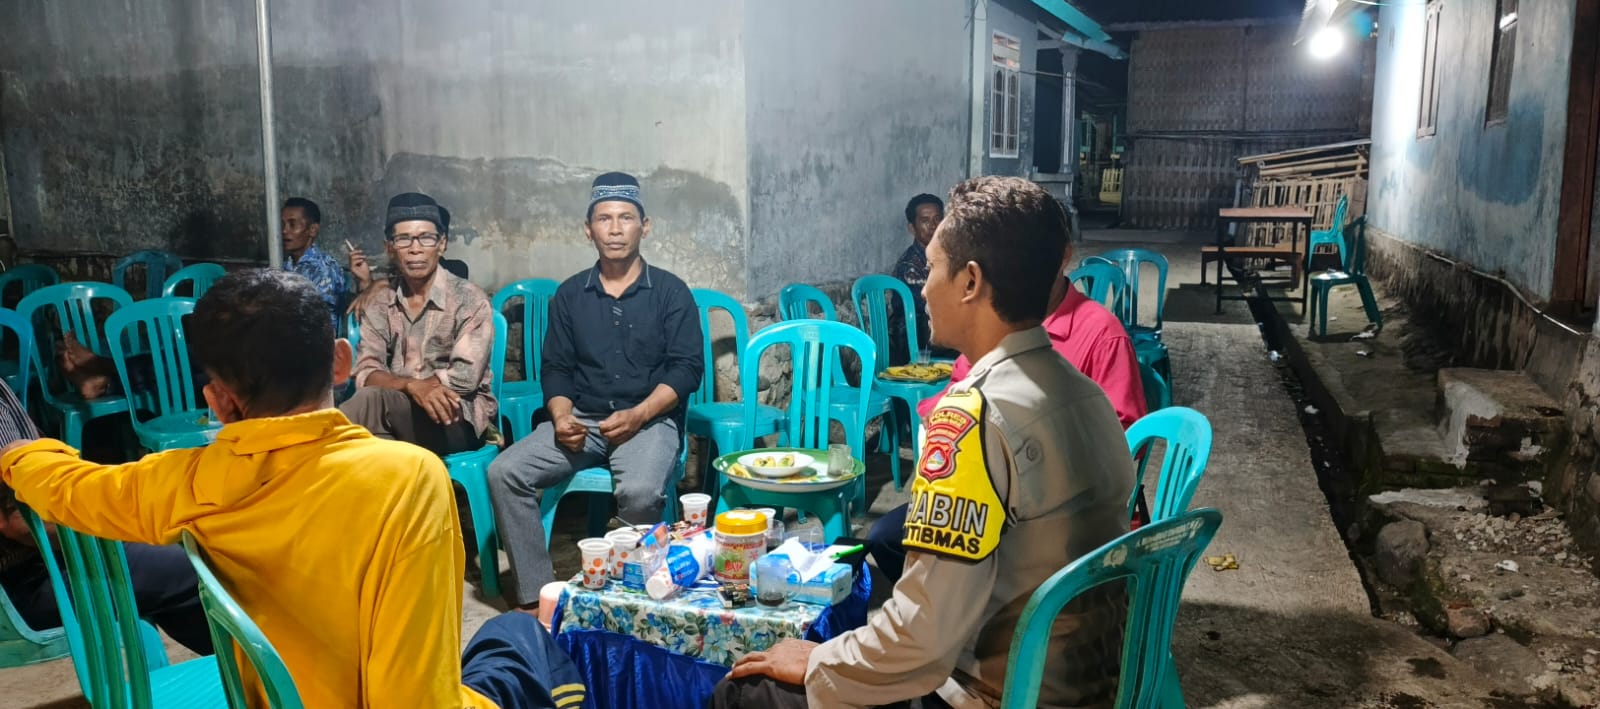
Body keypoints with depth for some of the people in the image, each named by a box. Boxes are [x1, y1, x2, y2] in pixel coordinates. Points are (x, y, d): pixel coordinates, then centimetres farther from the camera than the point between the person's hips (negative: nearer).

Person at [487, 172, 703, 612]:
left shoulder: (670, 292, 2)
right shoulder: (569, 294, 12)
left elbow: (686, 368, -4)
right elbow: (555, 368, 11)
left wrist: (637, 415, -19)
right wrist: (561, 416, -10)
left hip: (650, 419, -3)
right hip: (582, 418, 4)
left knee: (640, 490, -35)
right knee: (504, 472, -20)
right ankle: (534, 593, -13)